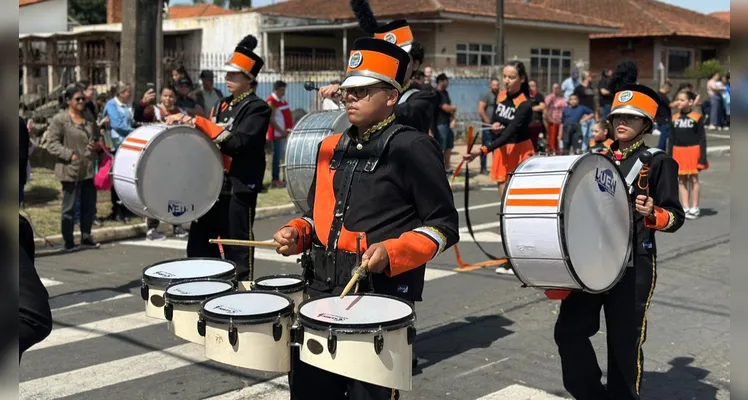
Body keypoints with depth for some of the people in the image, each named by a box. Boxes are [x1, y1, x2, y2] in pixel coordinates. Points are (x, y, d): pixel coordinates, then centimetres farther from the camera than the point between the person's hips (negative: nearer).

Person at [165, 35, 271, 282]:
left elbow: (237, 143, -23)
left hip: (238, 190, -8)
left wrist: (198, 122, -22)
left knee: (237, 253, 0)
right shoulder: (222, 106, 16)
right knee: (199, 250, 13)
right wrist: (186, 122, 7)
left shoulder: (257, 108, -9)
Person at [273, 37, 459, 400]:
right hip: (323, 289, 7)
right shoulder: (332, 148, 12)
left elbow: (444, 226, -9)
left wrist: (391, 252, -22)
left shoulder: (412, 148, -8)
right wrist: (297, 233, 2)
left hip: (381, 297, -6)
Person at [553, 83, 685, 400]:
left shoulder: (658, 162, -2)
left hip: (633, 264, -5)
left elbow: (676, 217, -4)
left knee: (624, 341, 3)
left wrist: (652, 213, -24)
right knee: (568, 329, 1)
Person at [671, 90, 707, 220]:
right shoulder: (674, 118, 6)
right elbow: (672, 138, 10)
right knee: (681, 180, 6)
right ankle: (685, 208, 13)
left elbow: (702, 138, -5)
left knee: (693, 179, 3)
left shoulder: (697, 117, -7)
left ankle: (694, 208, 11)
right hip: (678, 152, 4)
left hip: (693, 151, -4)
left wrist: (703, 157, -10)